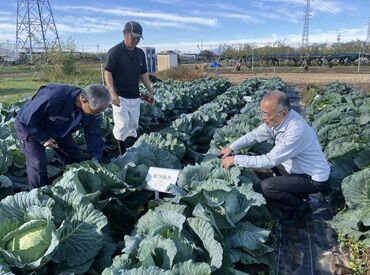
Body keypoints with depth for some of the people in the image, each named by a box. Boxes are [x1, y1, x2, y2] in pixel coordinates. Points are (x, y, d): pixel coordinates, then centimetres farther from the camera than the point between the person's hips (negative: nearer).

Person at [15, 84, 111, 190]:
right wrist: (43, 139, -25)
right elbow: (26, 117, -30)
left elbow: (94, 137, -13)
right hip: (29, 127, -6)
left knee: (78, 160, 4)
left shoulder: (92, 113, -21)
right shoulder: (53, 97, -41)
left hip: (57, 132, 6)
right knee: (38, 165, -17)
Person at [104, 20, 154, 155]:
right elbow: (107, 73, -12)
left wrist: (150, 91, 11)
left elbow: (143, 74, 17)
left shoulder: (140, 53, 10)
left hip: (135, 97, 6)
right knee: (122, 125, -14)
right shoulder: (115, 51, -8)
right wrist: (112, 93, -23)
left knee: (133, 127, 10)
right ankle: (122, 155, 1)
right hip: (120, 96, -6)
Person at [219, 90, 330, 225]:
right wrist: (232, 147, -7)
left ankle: (301, 207, 4)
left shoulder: (296, 131, -35)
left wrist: (236, 159, -26)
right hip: (298, 170, 8)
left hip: (314, 179, -8)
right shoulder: (278, 118, -10)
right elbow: (255, 134, 2)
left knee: (267, 187, -21)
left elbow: (270, 161, -31)